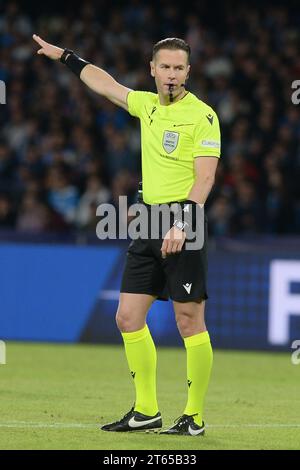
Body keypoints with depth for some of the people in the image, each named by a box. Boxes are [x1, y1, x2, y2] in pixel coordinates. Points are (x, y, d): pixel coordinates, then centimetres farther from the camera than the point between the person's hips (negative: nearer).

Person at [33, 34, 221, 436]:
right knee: (129, 316, 5)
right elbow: (106, 84, 29)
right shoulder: (148, 105, 13)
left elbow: (205, 177, -14)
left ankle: (195, 417, 0)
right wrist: (65, 56, 36)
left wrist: (182, 222, -24)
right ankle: (146, 411, 12)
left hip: (183, 224, -8)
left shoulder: (202, 116, -8)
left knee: (189, 321, -6)